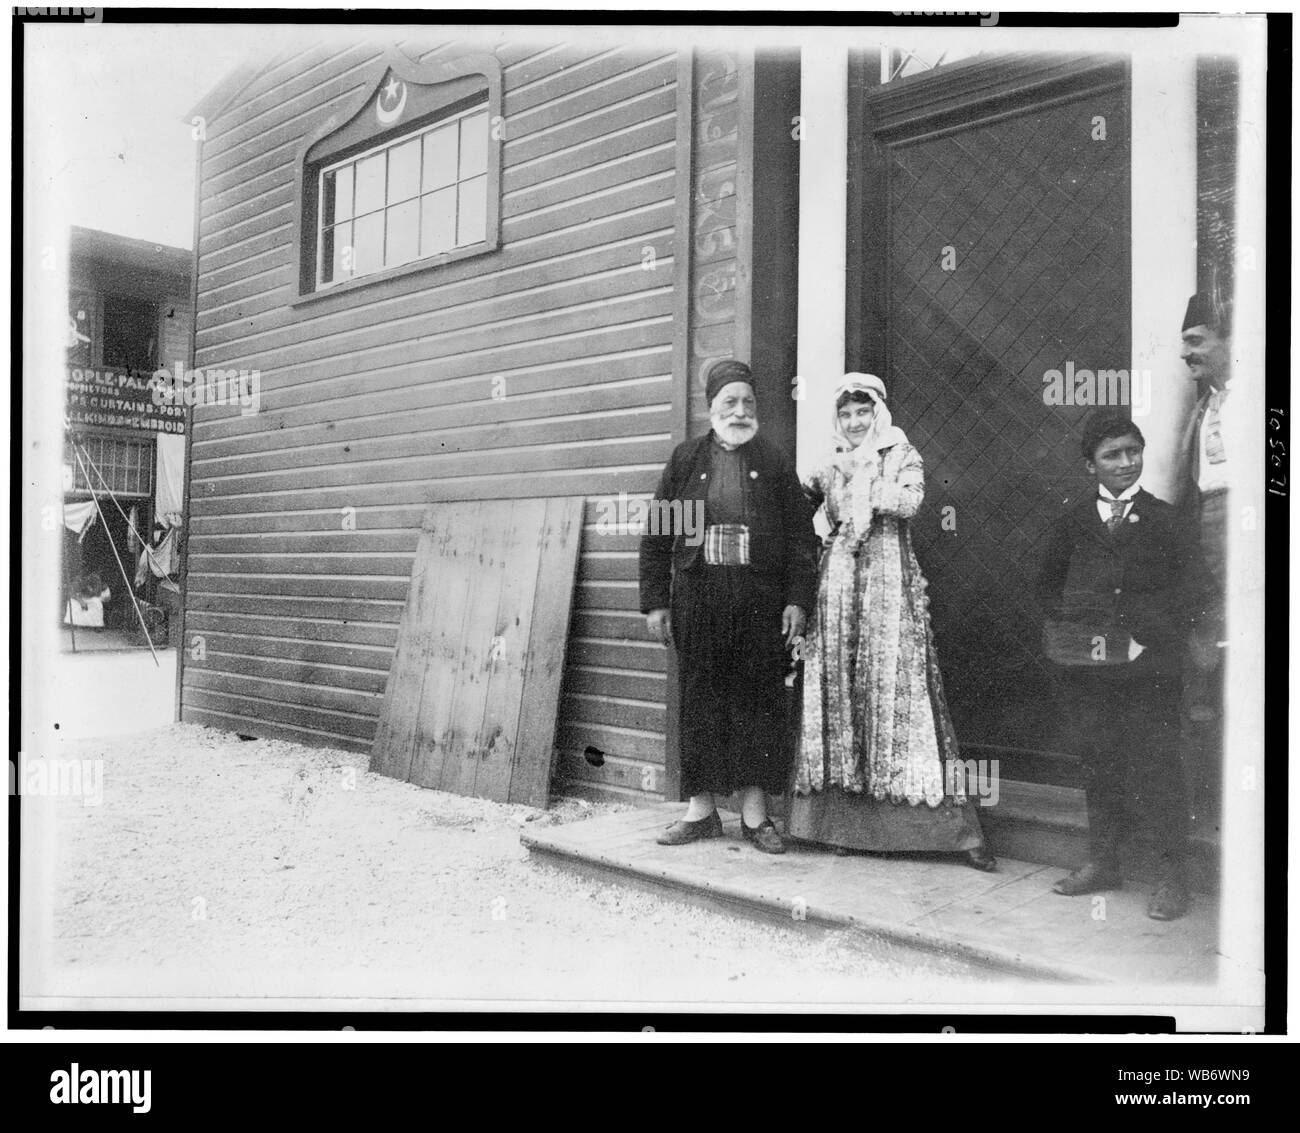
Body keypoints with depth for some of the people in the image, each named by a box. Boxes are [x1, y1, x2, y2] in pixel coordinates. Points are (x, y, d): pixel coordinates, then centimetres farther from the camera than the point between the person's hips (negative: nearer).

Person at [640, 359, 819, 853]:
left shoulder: (774, 462, 9)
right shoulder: (685, 459, 10)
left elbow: (801, 535, 6)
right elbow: (656, 535, 7)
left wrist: (797, 599, -2)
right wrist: (655, 601, 1)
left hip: (760, 601, 0)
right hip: (698, 599, 0)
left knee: (758, 701, 2)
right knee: (700, 701, 4)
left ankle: (754, 812, 12)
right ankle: (701, 809, 15)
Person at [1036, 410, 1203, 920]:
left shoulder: (1166, 522, 2)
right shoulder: (1072, 522, 10)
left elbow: (1184, 597, -2)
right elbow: (1049, 586, 13)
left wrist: (1147, 640, -13)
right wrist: (1074, 632, -2)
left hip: (1147, 670, -3)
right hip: (1083, 668, 3)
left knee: (1155, 766, 0)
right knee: (1097, 762, 11)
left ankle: (1172, 874, 13)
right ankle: (1103, 860, 25)